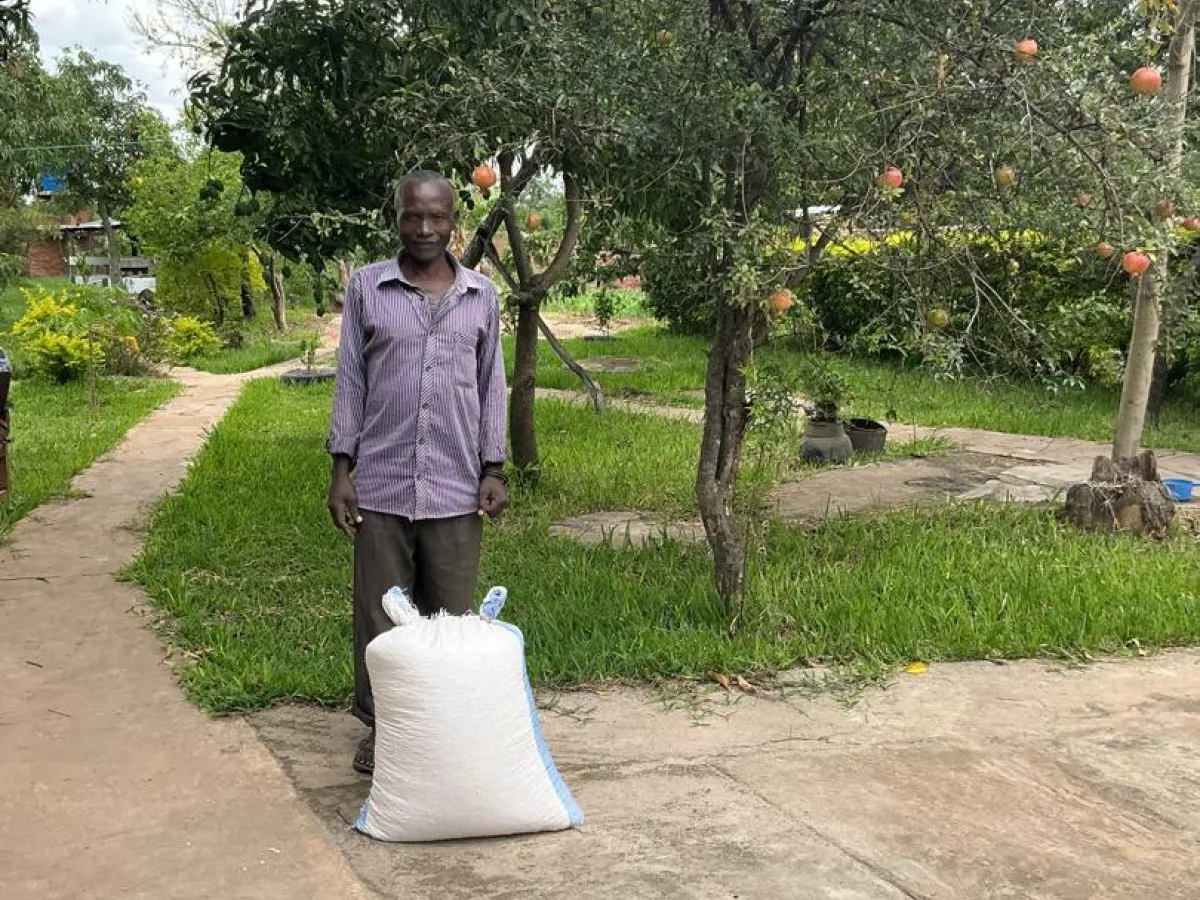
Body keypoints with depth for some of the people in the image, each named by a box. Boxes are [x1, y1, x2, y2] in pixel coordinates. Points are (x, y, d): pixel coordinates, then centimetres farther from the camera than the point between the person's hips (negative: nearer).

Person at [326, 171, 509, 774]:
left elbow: (491, 386, 10)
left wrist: (493, 469, 4)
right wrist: (341, 469, 0)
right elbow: (350, 382, 4)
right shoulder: (366, 288, 2)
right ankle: (380, 725, 21)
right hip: (381, 485, -1)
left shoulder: (482, 296, 6)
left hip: (456, 488, 1)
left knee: (451, 613, 8)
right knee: (380, 612, 7)